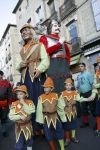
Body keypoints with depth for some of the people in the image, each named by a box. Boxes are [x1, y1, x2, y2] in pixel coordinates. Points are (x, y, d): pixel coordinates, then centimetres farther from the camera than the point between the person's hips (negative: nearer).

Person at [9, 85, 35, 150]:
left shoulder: (30, 102, -10)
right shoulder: (14, 104, -8)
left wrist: (23, 103, -23)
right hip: (19, 126, 0)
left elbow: (31, 111, -24)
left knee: (29, 141, 19)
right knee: (19, 144, 10)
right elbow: (11, 116, -11)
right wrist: (20, 116, -24)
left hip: (27, 125, 0)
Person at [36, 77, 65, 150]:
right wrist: (40, 120, -6)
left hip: (55, 117, 1)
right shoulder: (41, 97, -11)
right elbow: (39, 109, -7)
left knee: (60, 133, 14)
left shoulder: (56, 95, -5)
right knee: (49, 136, 14)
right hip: (46, 119, -1)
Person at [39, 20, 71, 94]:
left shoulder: (62, 40, 25)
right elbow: (44, 52, -7)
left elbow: (68, 53, 20)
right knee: (55, 87, -10)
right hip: (52, 66, -4)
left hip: (64, 66, 5)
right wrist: (59, 43, -4)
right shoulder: (44, 38, 11)